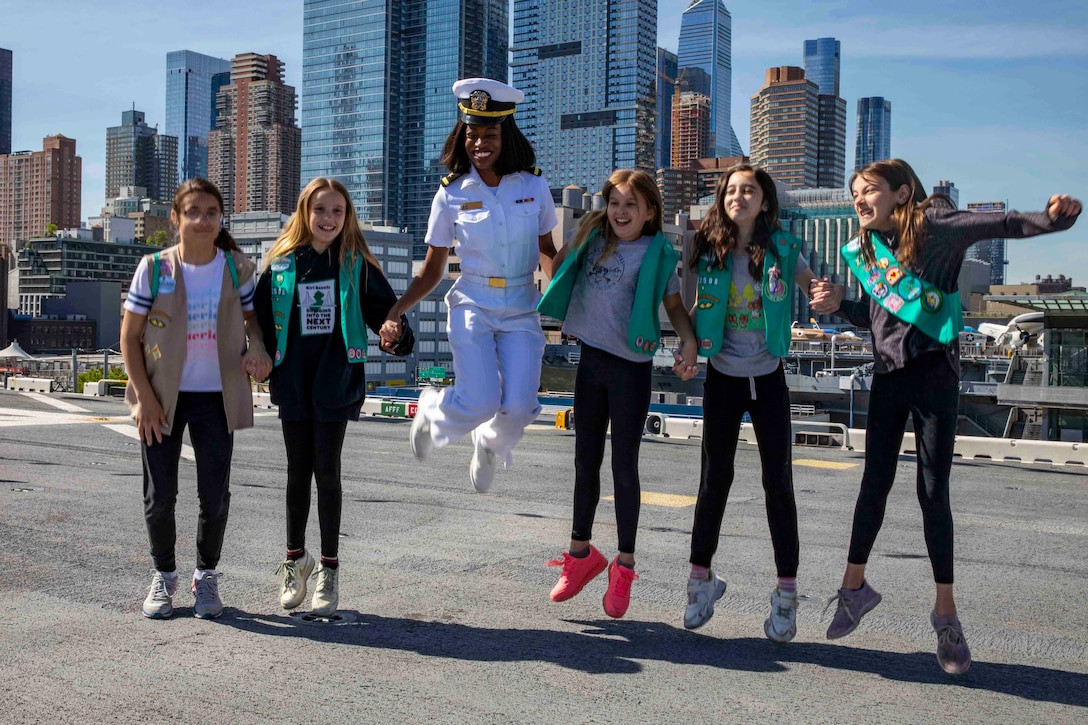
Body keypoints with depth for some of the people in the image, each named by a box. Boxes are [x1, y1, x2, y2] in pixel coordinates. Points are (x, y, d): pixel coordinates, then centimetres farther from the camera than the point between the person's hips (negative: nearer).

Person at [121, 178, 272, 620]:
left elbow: (253, 318, 12)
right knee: (159, 495, 5)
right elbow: (129, 337, -2)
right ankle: (164, 575, 28)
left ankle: (206, 575, 25)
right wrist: (143, 396, -9)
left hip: (216, 397, 1)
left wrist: (258, 350, -11)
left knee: (215, 495, 2)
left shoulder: (237, 268, -1)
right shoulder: (154, 268, -6)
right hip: (162, 395, 0)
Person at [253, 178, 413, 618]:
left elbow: (384, 308, 0)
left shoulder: (357, 266, 1)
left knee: (327, 470, 0)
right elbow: (261, 317, 8)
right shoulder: (281, 264, 4)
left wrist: (393, 334, -20)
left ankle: (329, 568, 12)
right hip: (292, 380, 2)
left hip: (336, 380, -2)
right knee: (298, 471, 10)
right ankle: (295, 559, 27)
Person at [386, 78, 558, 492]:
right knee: (480, 403, -16)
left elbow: (547, 251, 12)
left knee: (519, 408, -11)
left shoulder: (534, 186, -2)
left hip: (521, 313, 2)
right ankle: (432, 413, 22)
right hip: (472, 308, -1)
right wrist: (392, 311, -10)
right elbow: (432, 271, 2)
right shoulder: (452, 194, -4)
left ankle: (488, 445, 28)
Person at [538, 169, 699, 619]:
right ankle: (581, 552, 30)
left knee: (624, 466, 1)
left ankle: (625, 565, 16)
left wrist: (689, 341, -17)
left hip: (631, 367, -5)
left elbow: (674, 304, -2)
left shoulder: (658, 254, -4)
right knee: (586, 460, 14)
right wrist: (585, 227, 9)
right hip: (591, 361, 5)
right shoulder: (594, 240, 8)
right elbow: (558, 266, 22)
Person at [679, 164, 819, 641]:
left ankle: (786, 593, 9)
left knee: (778, 482, -1)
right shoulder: (710, 251, -1)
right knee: (715, 477, 6)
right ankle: (702, 576, 20)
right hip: (723, 377, 1)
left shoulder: (782, 249, -4)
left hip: (768, 378, -1)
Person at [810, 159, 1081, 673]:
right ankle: (854, 586, 25)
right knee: (875, 482, 10)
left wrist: (1052, 218, -34)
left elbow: (1003, 225, -16)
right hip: (888, 376, 5)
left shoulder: (934, 226, -6)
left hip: (934, 373, -5)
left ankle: (945, 612, 12)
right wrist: (838, 305, 3)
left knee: (933, 492, -1)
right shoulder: (866, 249, 11)